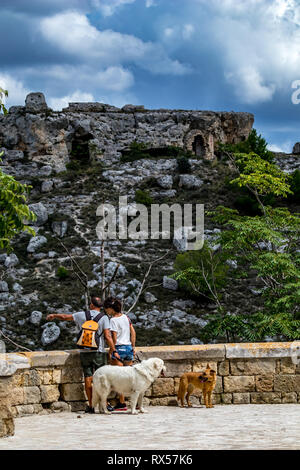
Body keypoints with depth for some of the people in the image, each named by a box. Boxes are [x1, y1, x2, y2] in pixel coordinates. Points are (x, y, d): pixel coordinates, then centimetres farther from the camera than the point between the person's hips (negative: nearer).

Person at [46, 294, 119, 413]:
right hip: (98, 352, -2)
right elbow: (107, 336, -11)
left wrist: (54, 315, 35)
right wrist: (113, 351, -4)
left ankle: (91, 405, 6)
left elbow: (65, 317, 16)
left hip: (84, 352, 2)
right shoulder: (103, 318, -5)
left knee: (88, 378, 5)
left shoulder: (81, 315, 3)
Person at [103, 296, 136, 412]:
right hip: (129, 347, 7)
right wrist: (133, 347, 16)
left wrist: (111, 350, -6)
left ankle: (122, 403, -1)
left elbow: (114, 338, -14)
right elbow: (133, 332, 11)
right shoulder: (125, 317, 9)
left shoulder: (113, 320, -11)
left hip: (119, 349, -7)